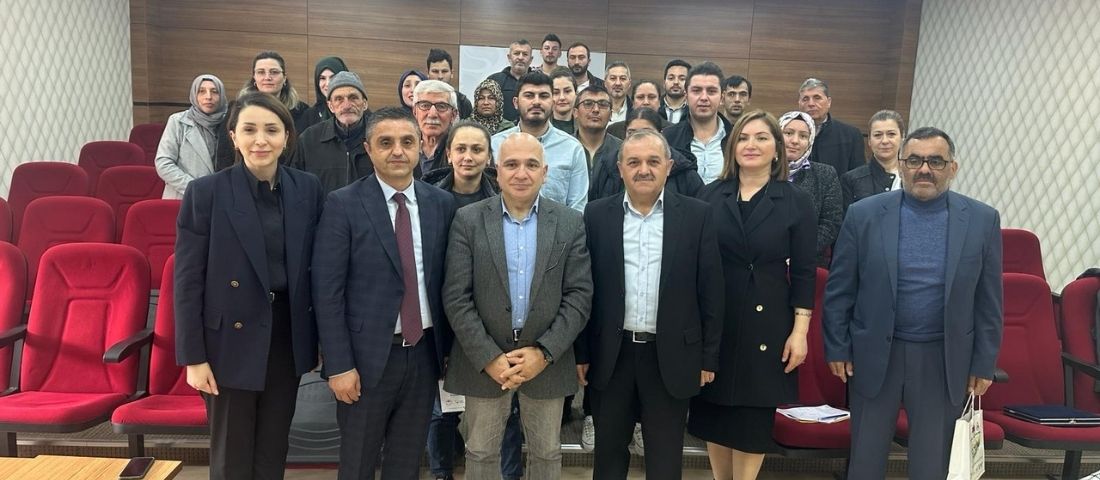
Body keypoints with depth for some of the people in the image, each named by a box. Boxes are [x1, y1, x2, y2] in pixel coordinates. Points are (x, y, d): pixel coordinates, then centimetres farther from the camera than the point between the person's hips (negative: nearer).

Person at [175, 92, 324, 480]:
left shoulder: (308, 190, 0)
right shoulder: (206, 192, -9)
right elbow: (187, 280, -8)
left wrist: (321, 337, 6)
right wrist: (193, 356, -10)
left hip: (288, 338, 3)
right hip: (230, 341, -3)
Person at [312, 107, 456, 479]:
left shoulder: (442, 203, 2)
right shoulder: (342, 205, -8)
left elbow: (447, 281, 7)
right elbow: (327, 292, -10)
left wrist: (448, 348, 8)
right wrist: (338, 364, -13)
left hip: (424, 353, 3)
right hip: (368, 355, -3)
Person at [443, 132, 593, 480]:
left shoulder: (571, 224, -1)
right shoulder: (468, 221, -4)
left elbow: (579, 295, -4)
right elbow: (456, 297, -7)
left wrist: (544, 352, -13)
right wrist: (489, 357, -13)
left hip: (547, 360, 1)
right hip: (483, 360, 0)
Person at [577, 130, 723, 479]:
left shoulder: (697, 215, -2)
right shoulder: (597, 215, 0)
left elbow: (710, 291, -1)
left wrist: (709, 356, -1)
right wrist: (581, 352, 1)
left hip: (672, 355, -1)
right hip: (611, 354, 1)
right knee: (609, 451, 16)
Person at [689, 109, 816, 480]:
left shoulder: (796, 202, -1)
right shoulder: (710, 195, 3)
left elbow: (804, 272, -2)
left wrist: (800, 331, -7)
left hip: (766, 324, -1)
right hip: (713, 321, 2)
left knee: (754, 415, 6)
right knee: (712, 409, 11)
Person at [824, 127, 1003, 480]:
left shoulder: (982, 220, -2)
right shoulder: (864, 214, -5)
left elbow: (989, 300, 2)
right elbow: (839, 290, -1)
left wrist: (984, 363, 2)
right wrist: (837, 349, -2)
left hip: (944, 361, 1)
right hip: (874, 355, 0)